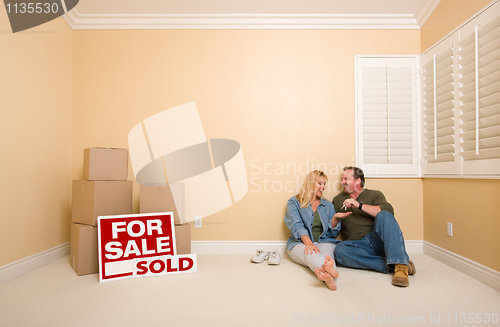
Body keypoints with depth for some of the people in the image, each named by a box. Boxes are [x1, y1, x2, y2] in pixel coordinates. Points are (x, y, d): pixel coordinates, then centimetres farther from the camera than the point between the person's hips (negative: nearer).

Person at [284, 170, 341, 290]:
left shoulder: (328, 205, 21)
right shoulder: (294, 202, 9)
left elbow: (332, 233, 16)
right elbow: (296, 225, -9)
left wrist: (335, 218, -4)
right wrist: (308, 243, -25)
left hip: (324, 241, 3)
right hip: (299, 243, -3)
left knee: (326, 254, -34)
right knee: (309, 253, -38)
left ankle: (328, 275, -65)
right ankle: (330, 270, -67)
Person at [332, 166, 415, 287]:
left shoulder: (374, 194, 11)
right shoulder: (338, 200, 20)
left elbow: (388, 211, -10)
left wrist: (360, 205, -15)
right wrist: (335, 218, 1)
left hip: (378, 241, -1)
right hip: (358, 245, 2)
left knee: (384, 216, -29)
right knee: (340, 249, -31)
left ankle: (400, 265, -38)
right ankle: (390, 265, -28)